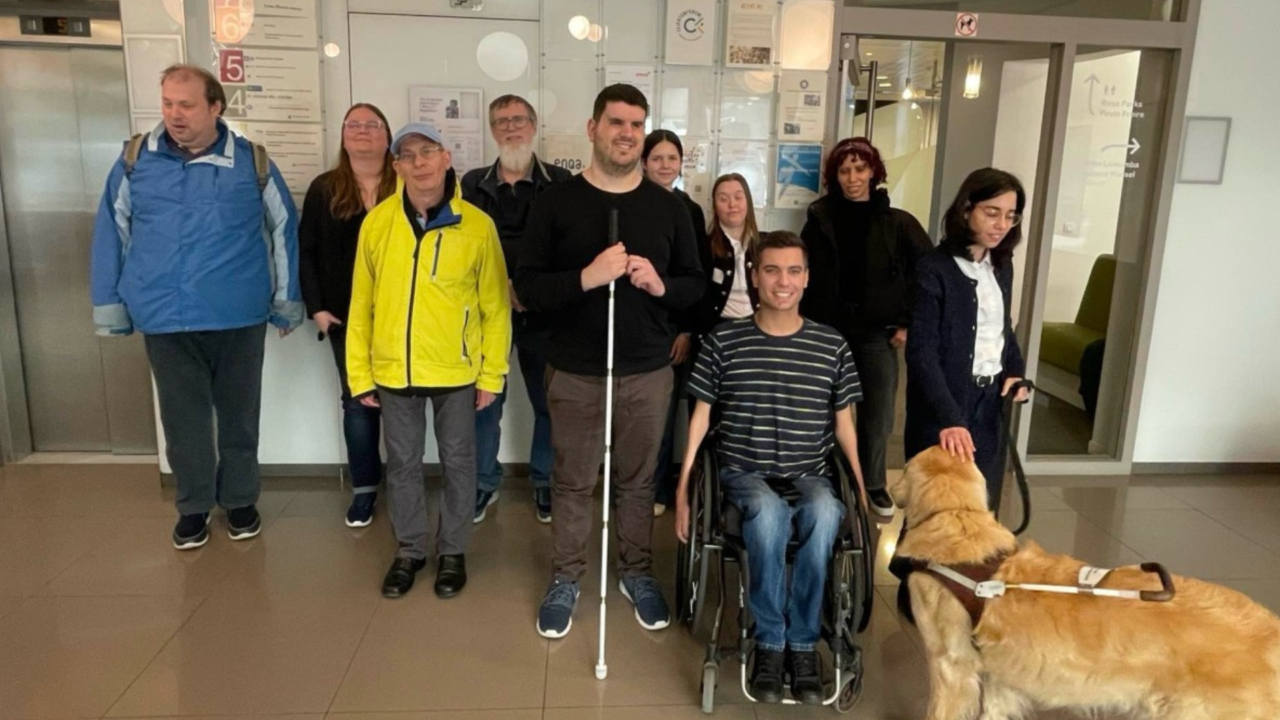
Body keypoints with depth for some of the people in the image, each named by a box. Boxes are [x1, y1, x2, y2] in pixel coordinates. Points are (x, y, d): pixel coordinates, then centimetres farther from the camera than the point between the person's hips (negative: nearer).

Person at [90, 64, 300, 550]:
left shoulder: (252, 162, -2)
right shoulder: (135, 159, 1)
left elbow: (284, 230, 4)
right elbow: (112, 232, 7)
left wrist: (287, 301, 4)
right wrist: (110, 305, 6)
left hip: (238, 317, -1)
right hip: (165, 319, 1)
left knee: (239, 413, 12)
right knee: (183, 416, 11)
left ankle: (240, 499, 29)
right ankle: (193, 504, 28)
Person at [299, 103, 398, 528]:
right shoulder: (324, 190, 6)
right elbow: (306, 252, 6)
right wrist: (316, 307, -2)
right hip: (347, 317, 2)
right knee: (357, 400, 7)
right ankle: (364, 488, 20)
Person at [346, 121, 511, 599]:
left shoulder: (477, 225, -8)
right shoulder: (376, 222, -4)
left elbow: (496, 307, -4)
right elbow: (361, 304, 2)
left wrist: (492, 374, -4)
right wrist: (360, 373, 2)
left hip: (456, 371, -1)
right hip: (393, 370, 2)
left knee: (457, 462, 12)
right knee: (403, 463, 14)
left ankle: (452, 551, 31)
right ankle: (410, 549, 33)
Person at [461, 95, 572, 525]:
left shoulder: (561, 183, 1)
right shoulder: (473, 185, 7)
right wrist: (503, 289, -11)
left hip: (544, 313, -1)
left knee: (549, 402, 8)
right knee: (485, 401, 8)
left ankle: (545, 481, 27)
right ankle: (485, 483, 26)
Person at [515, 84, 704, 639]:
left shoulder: (667, 206, 3)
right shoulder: (557, 201, -3)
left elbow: (695, 284, 7)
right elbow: (527, 286, -7)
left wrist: (661, 285, -15)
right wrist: (585, 277, -24)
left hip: (648, 372, 2)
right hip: (574, 373, -1)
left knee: (639, 480, 13)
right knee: (572, 482, 11)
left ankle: (637, 572, 33)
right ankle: (565, 578, 29)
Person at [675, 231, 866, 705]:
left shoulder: (832, 345, 5)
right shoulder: (722, 341, 0)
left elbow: (844, 424, 11)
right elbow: (701, 416, 4)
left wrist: (863, 491, 6)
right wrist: (683, 488, 0)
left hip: (810, 475, 2)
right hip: (744, 472, -1)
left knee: (824, 513, -34)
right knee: (768, 512, -36)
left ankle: (802, 642, -15)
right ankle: (770, 641, -14)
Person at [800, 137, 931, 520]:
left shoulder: (898, 224, -2)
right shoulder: (820, 219, 2)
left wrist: (910, 324, -2)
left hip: (876, 334, 0)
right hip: (826, 332, 1)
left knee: (878, 418, 5)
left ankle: (873, 484, 27)